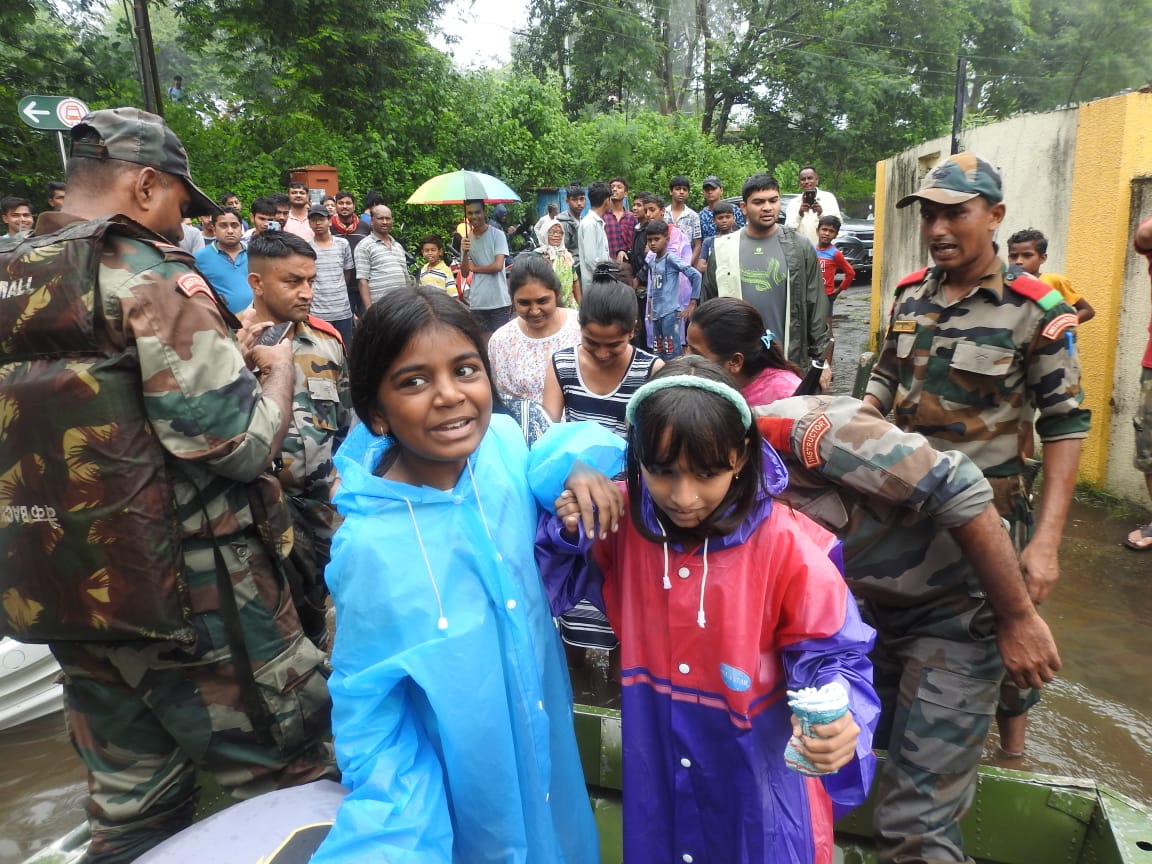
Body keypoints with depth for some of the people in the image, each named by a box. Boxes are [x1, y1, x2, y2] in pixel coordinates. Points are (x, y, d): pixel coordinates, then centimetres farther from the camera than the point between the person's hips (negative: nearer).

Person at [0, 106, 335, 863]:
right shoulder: (148, 275, -14)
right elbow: (241, 444, -19)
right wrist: (277, 370, 0)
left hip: (64, 594, 8)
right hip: (189, 592, -8)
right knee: (305, 783, 7)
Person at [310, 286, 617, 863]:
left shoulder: (505, 442, -17)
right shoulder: (371, 547, -28)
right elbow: (373, 728, -17)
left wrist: (574, 468, -17)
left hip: (547, 738, 5)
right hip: (462, 788, -4)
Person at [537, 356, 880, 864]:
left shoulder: (785, 546, -24)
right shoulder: (622, 521, -13)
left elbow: (832, 655, -15)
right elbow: (553, 586, -2)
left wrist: (838, 723, -36)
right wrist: (568, 532, -22)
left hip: (759, 778, -3)